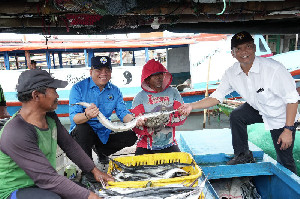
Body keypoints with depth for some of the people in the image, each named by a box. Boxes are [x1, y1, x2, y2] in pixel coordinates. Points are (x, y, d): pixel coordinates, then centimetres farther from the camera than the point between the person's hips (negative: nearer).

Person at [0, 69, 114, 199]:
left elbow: (69, 145, 6)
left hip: (41, 184, 7)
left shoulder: (50, 116, -3)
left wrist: (94, 170, 7)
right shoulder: (16, 134, -29)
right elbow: (47, 178, -30)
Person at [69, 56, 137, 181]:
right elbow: (74, 118, -20)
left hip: (104, 134, 4)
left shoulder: (115, 91, 3)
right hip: (82, 133, -4)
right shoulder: (78, 88, -11)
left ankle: (101, 151, 15)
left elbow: (123, 113, -2)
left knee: (131, 136, -13)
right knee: (82, 128, -36)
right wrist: (87, 116, -45)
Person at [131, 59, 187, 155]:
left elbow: (182, 115, -6)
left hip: (169, 145, 2)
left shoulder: (173, 92, 4)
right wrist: (150, 128, -28)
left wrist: (167, 119, -25)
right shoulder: (140, 97, -3)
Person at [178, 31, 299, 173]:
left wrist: (288, 130, -23)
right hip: (258, 109, 4)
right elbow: (217, 96, -11)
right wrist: (192, 106, -23)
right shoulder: (231, 73, -15)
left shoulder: (273, 68, -30)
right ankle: (243, 155, 2)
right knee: (236, 116, -20)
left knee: (284, 161, 1)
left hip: (282, 117, -4)